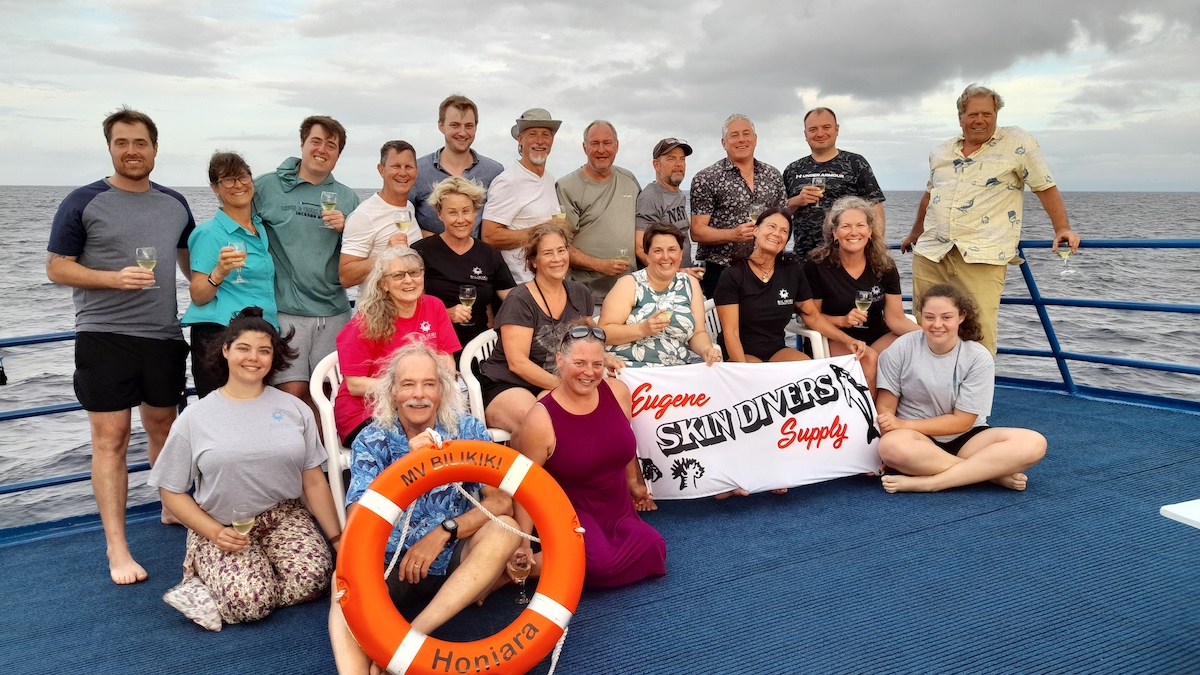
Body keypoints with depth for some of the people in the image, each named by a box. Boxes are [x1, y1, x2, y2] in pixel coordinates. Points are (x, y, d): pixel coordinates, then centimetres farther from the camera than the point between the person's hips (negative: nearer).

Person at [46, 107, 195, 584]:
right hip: (104, 336, -4)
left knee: (162, 427, 17)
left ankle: (173, 508, 36)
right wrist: (115, 278, -19)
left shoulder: (175, 204, 9)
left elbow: (190, 261, 22)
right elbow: (57, 268, -4)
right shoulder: (83, 203, -4)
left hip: (164, 336, 4)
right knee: (110, 439, -4)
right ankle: (116, 548, -1)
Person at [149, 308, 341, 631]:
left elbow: (314, 481, 6)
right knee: (249, 601, -29)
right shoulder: (195, 418, 0)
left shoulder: (295, 409, 4)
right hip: (223, 529, -2)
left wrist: (339, 540, 0)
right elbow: (172, 491, 3)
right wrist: (214, 533, -12)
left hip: (285, 518, 3)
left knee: (311, 579, -27)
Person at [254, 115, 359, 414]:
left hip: (334, 311, 3)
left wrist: (345, 229, -7)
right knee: (293, 392, -7)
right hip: (285, 309, -3)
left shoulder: (347, 198, 12)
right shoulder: (266, 187, 4)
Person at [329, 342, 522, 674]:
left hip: (455, 561, 1)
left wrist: (443, 533, -21)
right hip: (390, 564, -1)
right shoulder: (371, 441, -5)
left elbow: (502, 501, -11)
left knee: (505, 529, -29)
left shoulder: (469, 431, -4)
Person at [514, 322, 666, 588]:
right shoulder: (541, 419, -21)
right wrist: (523, 543, -18)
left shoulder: (617, 391, -7)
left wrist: (635, 482, 26)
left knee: (653, 548, -17)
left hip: (617, 507, 7)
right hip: (568, 511, -7)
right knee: (599, 562, -31)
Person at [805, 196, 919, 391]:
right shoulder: (817, 265, -9)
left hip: (877, 337, 3)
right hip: (834, 339, -3)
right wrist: (843, 320, -22)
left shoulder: (885, 266, 0)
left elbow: (896, 319, -3)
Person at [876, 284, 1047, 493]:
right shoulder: (902, 348, -8)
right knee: (893, 446, -39)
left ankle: (928, 481, -30)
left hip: (964, 439, 2)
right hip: (919, 440, -1)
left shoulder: (978, 358, -7)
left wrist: (905, 424, -16)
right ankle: (994, 472, -23)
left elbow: (962, 421, -8)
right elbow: (885, 407, -5)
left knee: (1033, 443, -24)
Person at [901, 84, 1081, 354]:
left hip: (982, 257, -5)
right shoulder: (940, 152, 16)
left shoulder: (1017, 143, 1)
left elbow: (1046, 188, 3)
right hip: (929, 253, 5)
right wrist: (915, 234, 38)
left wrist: (1063, 228, -6)